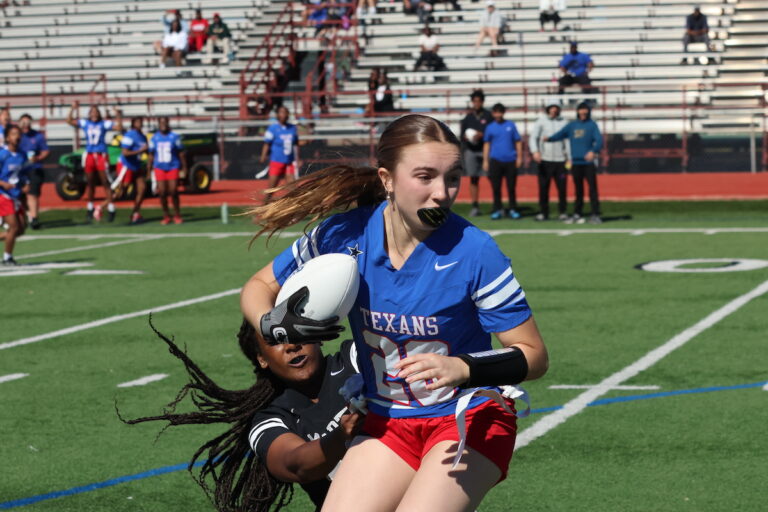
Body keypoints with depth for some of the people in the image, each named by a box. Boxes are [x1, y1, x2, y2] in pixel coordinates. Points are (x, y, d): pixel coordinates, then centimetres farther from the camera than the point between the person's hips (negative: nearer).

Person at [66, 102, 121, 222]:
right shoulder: (85, 123, 6)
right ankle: (90, 209, 20)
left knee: (105, 182, -5)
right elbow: (69, 121, 1)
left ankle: (110, 209, -2)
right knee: (90, 183, 11)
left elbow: (118, 127, -6)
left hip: (101, 156, -3)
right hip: (89, 155, 3)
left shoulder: (104, 124, 0)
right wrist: (73, 109, -6)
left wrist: (118, 116, -17)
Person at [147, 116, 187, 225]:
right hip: (159, 168, 2)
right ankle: (166, 216, 8)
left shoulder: (175, 137, -2)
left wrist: (184, 168, 2)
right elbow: (151, 155, 11)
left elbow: (181, 153, 3)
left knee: (173, 192, -6)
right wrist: (149, 170, 9)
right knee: (162, 192, -3)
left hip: (173, 167, -2)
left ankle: (177, 216, 8)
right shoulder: (154, 138, 5)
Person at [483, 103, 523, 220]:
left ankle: (513, 209, 10)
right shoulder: (490, 127, 7)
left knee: (511, 187, 2)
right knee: (496, 187, 1)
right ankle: (497, 210, 8)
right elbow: (486, 144, 9)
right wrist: (485, 161, 4)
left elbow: (518, 142, 7)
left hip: (510, 161, 0)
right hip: (495, 161, 0)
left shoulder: (511, 125, 6)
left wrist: (519, 157, -1)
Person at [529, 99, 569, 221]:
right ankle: (543, 212, 6)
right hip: (545, 160, -2)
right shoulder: (541, 121, 4)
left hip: (560, 160, 2)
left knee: (562, 187, -2)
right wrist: (535, 151, -22)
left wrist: (569, 158, 8)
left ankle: (562, 212, 7)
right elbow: (533, 137, -5)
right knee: (543, 187, -1)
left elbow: (567, 140, 13)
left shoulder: (563, 122, 10)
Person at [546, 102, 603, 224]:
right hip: (576, 162, 3)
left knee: (593, 188, -8)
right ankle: (577, 214, 16)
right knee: (578, 190, 10)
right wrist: (549, 138, -19)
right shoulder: (572, 125, 13)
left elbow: (599, 140, -9)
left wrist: (593, 151, -29)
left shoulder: (592, 125, 3)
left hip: (588, 162, -3)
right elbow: (560, 134, 2)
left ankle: (595, 215, -8)